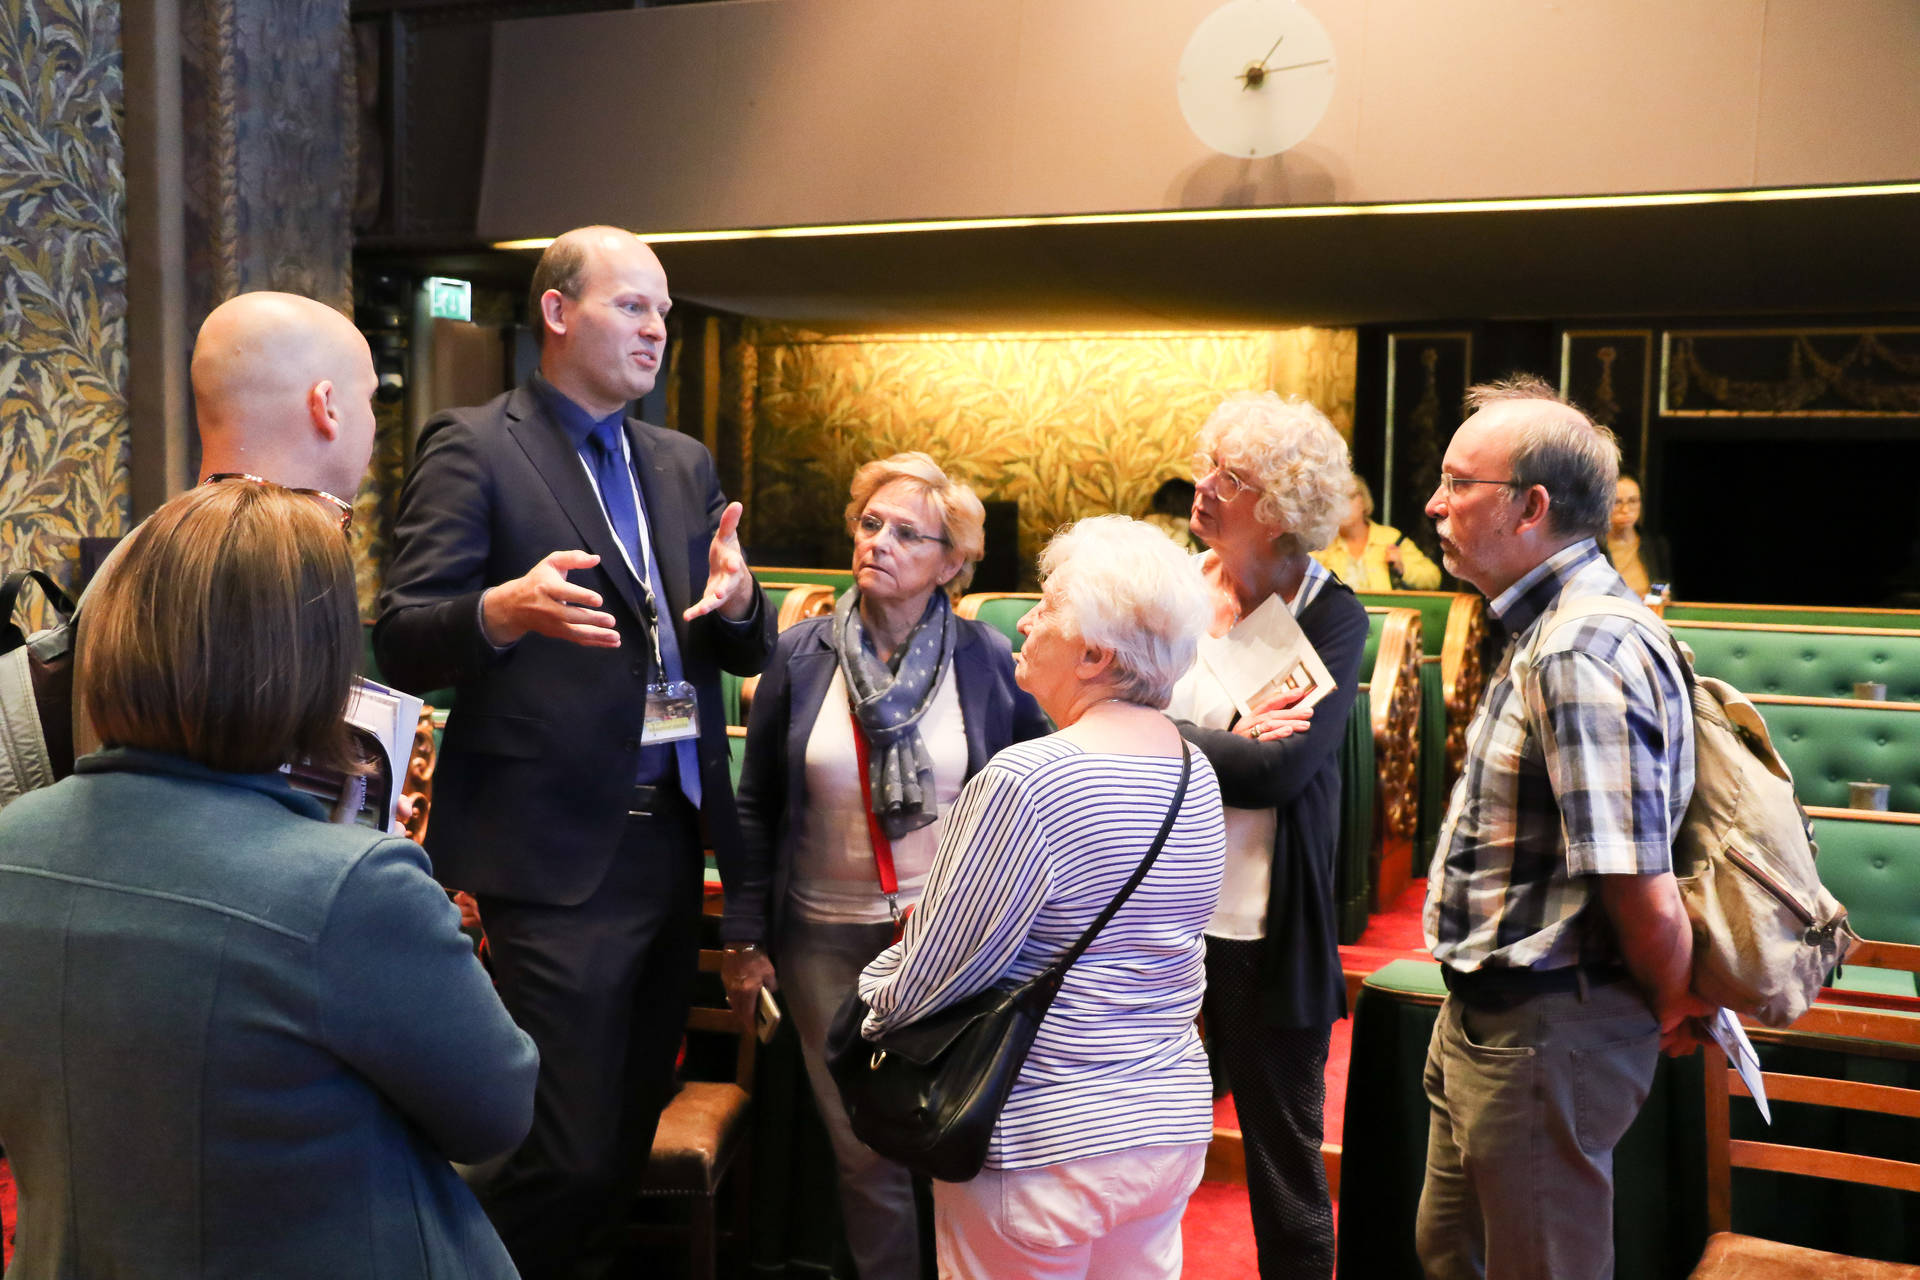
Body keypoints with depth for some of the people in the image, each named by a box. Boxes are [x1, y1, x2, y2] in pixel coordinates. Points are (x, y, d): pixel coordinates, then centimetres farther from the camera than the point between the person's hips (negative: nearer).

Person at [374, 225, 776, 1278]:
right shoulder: (473, 449, -4)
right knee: (568, 1158, -5)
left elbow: (738, 652, 15)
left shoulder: (684, 465, 16)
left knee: (628, 1140, 15)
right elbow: (403, 644, -10)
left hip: (671, 837, 7)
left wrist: (736, 602, -8)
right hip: (558, 851, -6)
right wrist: (503, 611, -30)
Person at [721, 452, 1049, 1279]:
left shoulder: (989, 662, -4)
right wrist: (745, 939, 3)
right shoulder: (801, 655, -1)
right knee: (866, 1148, 7)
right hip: (828, 938, 1)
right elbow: (756, 808, 4)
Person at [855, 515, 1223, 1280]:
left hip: (1047, 1144, -7)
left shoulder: (1027, 781, -23)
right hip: (1173, 1126, 7)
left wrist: (877, 996, 5)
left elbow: (926, 980, -17)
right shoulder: (1196, 775, 2)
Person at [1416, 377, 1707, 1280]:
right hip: (1486, 1017, 10)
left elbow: (1648, 904, -28)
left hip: (1542, 1036, -10)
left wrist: (1673, 1012, -10)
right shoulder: (1552, 631, 8)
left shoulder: (1579, 657, -26)